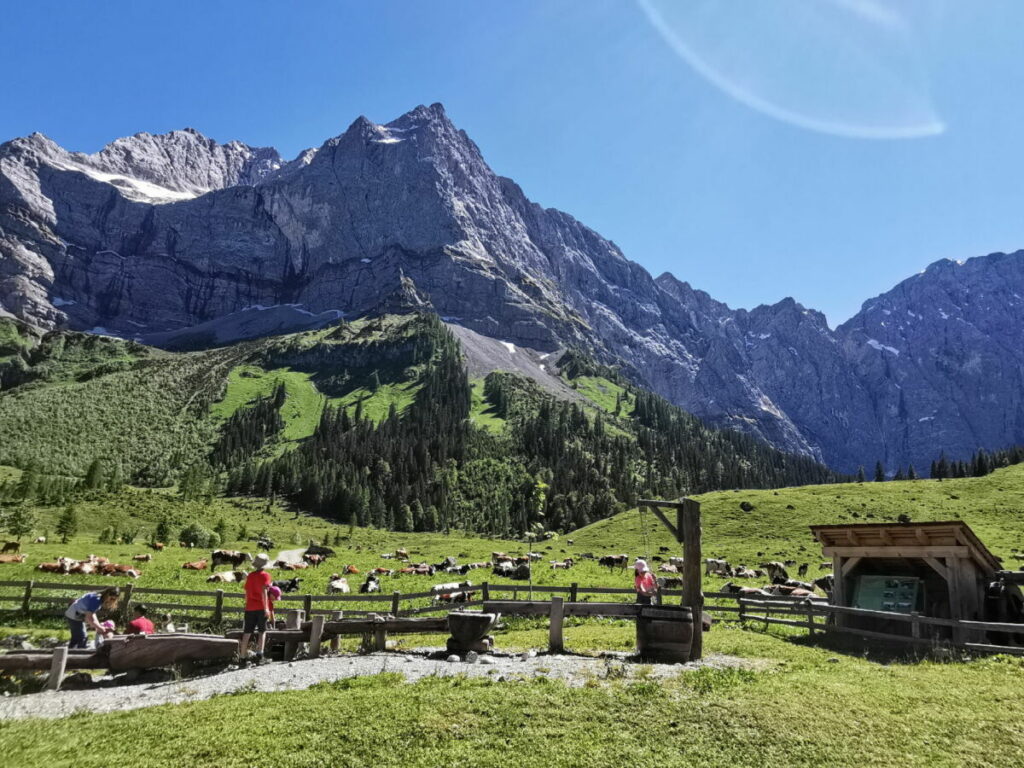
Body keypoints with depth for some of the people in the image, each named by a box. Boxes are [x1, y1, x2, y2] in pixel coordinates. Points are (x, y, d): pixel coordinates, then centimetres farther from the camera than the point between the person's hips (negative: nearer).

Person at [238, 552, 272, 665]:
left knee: (247, 633, 8)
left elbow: (246, 592, 17)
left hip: (250, 608, 4)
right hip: (261, 608, -4)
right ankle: (259, 654, -9)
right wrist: (266, 608, -20)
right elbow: (264, 591, -16)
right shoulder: (265, 575, -5)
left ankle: (242, 657, 9)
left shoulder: (250, 576, 11)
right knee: (262, 631, 4)